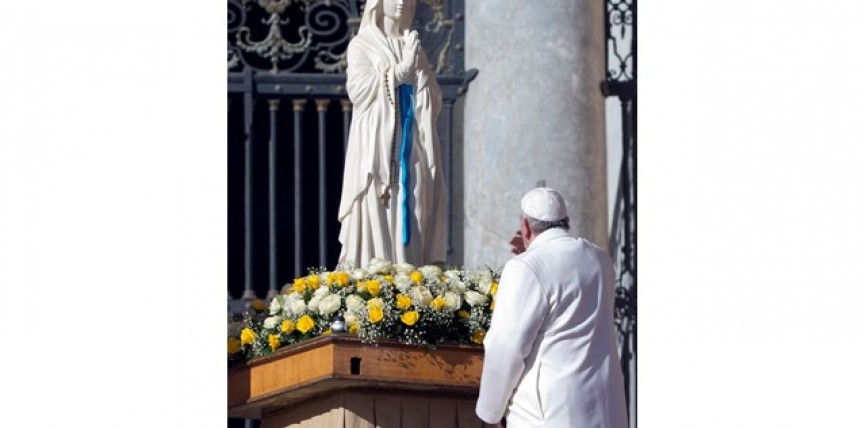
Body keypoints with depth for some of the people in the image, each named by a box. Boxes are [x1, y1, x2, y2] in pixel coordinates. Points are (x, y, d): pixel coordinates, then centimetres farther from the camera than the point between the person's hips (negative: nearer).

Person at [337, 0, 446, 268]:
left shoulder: (413, 47, 16)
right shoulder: (361, 45, 4)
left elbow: (435, 102, 10)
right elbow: (359, 90, -10)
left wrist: (419, 68, -6)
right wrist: (401, 70, -14)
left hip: (413, 151, 4)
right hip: (377, 149, -4)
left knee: (410, 222, -1)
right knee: (376, 222, -10)